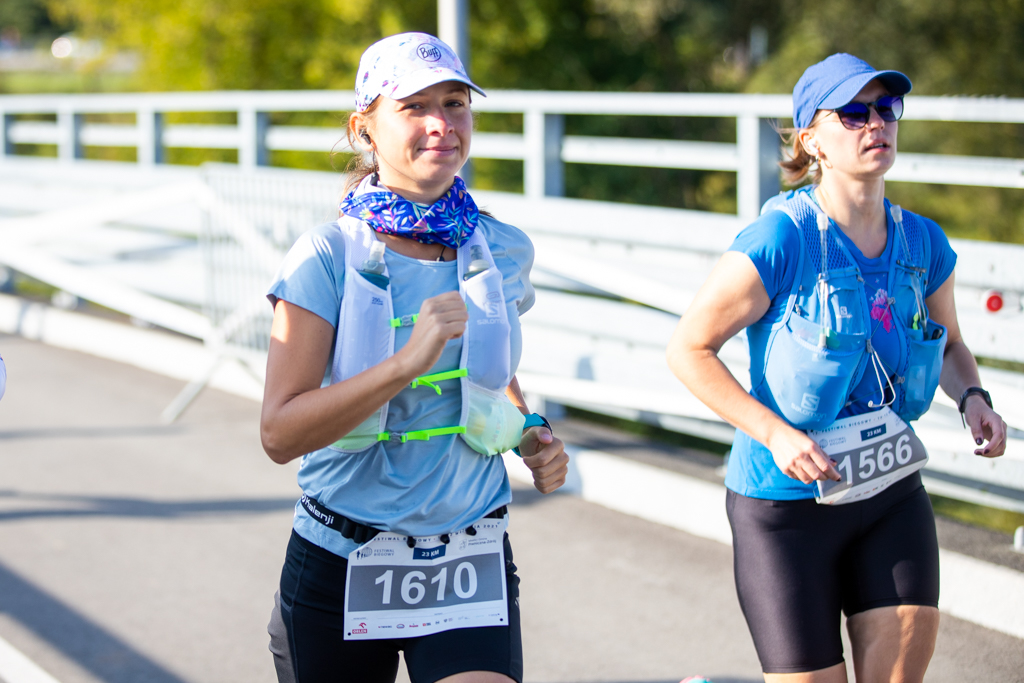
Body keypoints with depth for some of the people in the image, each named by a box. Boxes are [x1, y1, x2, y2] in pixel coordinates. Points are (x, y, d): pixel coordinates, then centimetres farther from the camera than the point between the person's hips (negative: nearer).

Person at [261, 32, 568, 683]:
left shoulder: (504, 252, 2)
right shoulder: (328, 257, -10)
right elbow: (280, 433, -18)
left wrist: (532, 434, 3)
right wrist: (407, 363, -27)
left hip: (472, 569, 2)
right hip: (341, 570, -2)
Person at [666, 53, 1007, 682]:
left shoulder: (923, 243, 0)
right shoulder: (781, 241, -17)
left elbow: (949, 345, 18)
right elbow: (689, 349, -12)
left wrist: (973, 397, -3)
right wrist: (776, 434, -21)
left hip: (892, 493, 5)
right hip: (787, 499, -4)